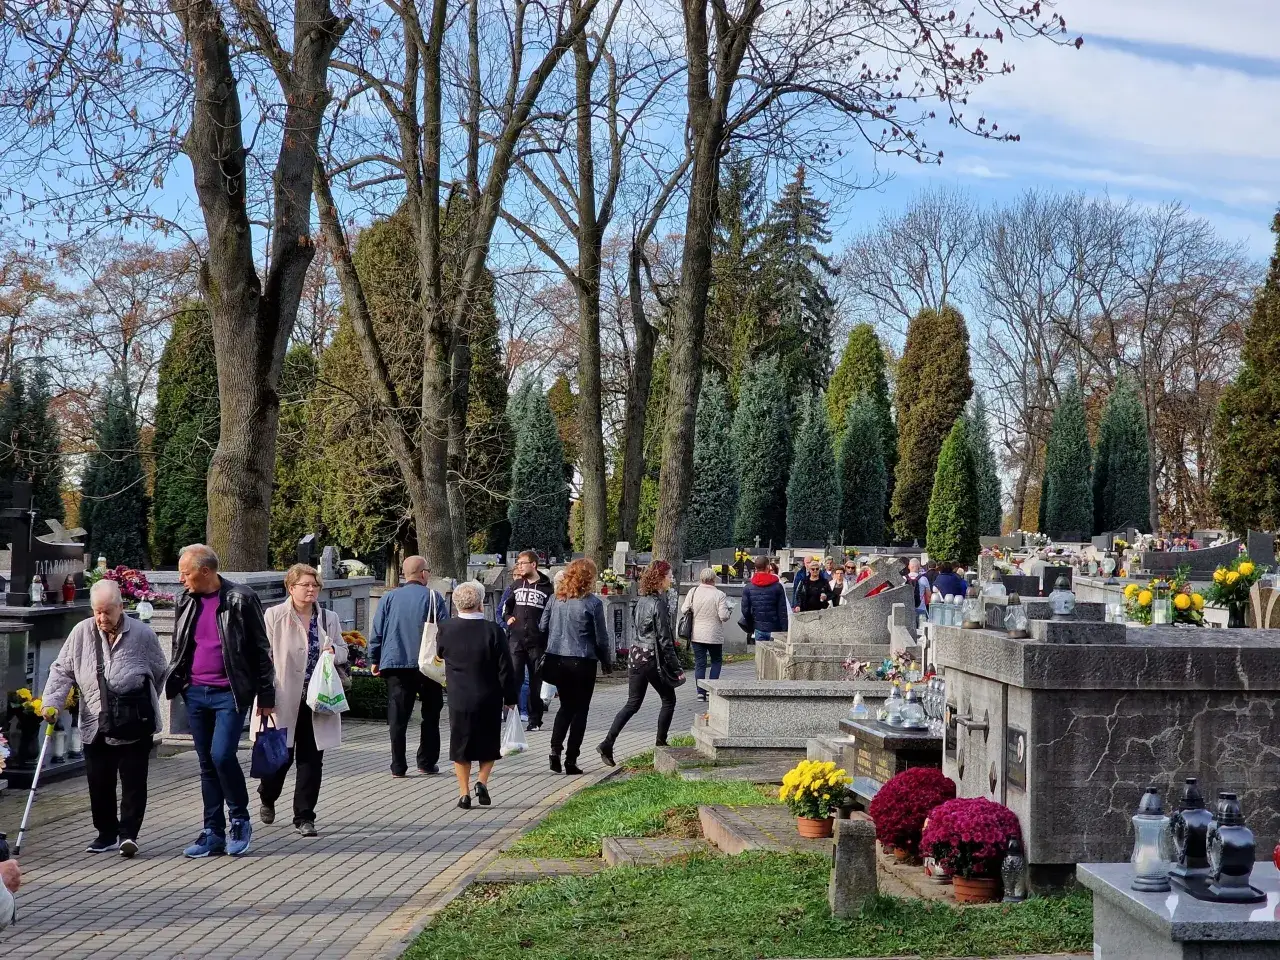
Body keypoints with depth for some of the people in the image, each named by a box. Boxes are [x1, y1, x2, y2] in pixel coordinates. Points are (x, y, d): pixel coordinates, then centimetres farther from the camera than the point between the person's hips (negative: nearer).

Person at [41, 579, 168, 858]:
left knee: (133, 782, -2)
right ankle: (107, 834, 22)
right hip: (96, 724, 3)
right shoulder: (81, 633, 2)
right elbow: (62, 670, 6)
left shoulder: (142, 634, -3)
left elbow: (160, 673, 9)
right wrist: (52, 702, -7)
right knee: (99, 783, 9)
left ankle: (128, 833, 4)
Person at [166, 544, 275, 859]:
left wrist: (266, 697, -5)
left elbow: (261, 650, -5)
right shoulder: (185, 601, 8)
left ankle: (240, 820, 5)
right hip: (195, 692, 6)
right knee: (206, 763, 8)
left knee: (222, 755, -16)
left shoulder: (240, 599, -9)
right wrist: (175, 683, 13)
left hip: (230, 693, -6)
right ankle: (213, 833, 15)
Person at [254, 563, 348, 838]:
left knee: (311, 760, 2)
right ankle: (267, 799, 35)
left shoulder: (329, 618, 9)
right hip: (284, 700, -3)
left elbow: (342, 651, 19)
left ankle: (304, 817, 10)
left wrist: (334, 650, -5)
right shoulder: (274, 615, -2)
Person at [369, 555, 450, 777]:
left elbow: (377, 632, 4)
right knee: (430, 716, 12)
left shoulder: (388, 598, 4)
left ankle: (398, 766, 2)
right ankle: (426, 762, 13)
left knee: (398, 717, 4)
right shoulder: (433, 598, -3)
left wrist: (374, 660, 13)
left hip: (396, 665, 2)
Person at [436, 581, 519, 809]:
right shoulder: (493, 631, -14)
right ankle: (482, 781, 1)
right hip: (489, 700, -1)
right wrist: (510, 697, 1)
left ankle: (464, 793, 10)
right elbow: (505, 669, -10)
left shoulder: (446, 630, -7)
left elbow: (440, 654, 13)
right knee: (488, 744, 16)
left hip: (459, 699, 1)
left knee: (460, 746, 11)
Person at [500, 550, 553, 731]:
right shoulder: (516, 586, 11)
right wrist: (508, 618, 2)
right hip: (516, 639, 2)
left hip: (537, 641, -2)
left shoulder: (547, 588, 0)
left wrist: (545, 627, -7)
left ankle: (535, 720, 14)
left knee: (536, 681, 6)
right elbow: (506, 606, 21)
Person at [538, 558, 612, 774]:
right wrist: (607, 663, 7)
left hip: (556, 660, 4)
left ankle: (555, 749, 2)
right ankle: (571, 760, 6)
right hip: (582, 662, -4)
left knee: (566, 706, 20)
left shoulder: (556, 599, 3)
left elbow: (543, 627, 7)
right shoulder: (592, 602, -10)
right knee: (580, 710, 8)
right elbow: (601, 637, -5)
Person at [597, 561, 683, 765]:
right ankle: (660, 743, 14)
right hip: (653, 658, -7)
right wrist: (676, 668, -10)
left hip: (636, 655, 7)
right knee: (668, 700, 12)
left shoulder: (641, 601, 9)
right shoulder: (659, 604, -15)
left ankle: (608, 743, -2)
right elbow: (664, 640, -16)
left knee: (633, 703, 9)